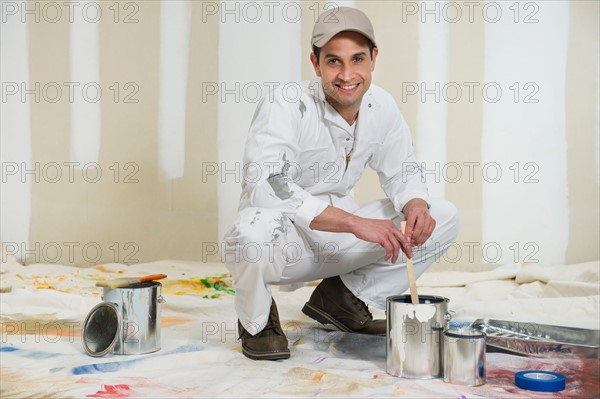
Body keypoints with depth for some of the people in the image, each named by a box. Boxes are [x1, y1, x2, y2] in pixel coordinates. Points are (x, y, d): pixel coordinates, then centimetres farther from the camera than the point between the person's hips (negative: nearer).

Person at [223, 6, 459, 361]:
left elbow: (402, 172, 10)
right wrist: (355, 222, -41)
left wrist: (416, 206, -15)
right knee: (256, 227, -42)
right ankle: (257, 320, -5)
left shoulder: (382, 106, -3)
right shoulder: (287, 106, -23)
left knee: (444, 218, -4)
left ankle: (341, 298, 8)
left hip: (336, 239, 6)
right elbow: (264, 185, -37)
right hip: (283, 241, -6)